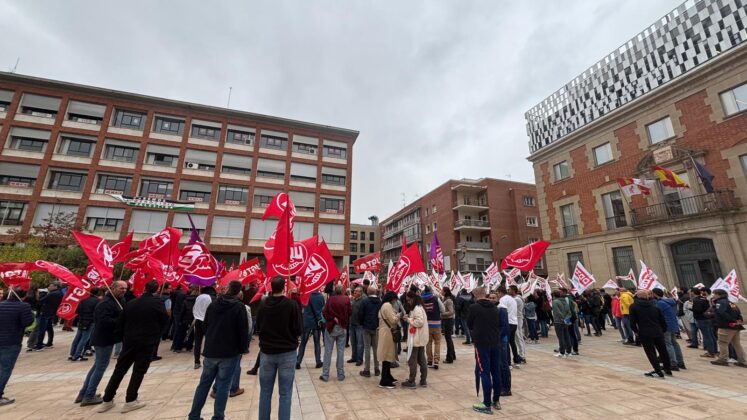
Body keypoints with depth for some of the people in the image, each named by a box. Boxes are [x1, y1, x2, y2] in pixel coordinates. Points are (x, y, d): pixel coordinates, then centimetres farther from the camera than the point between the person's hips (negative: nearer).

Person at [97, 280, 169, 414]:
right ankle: (130, 401, 11)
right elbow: (164, 321, -6)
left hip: (129, 341, 5)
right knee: (139, 371, 6)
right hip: (147, 342, -5)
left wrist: (124, 338, 20)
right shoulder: (157, 302, -10)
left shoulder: (131, 303, 5)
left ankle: (107, 400, 23)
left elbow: (120, 323, 8)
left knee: (119, 370, 16)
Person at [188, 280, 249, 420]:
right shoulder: (239, 306, -14)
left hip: (210, 351, 5)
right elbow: (243, 330, -15)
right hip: (230, 352, -5)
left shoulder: (213, 304, 3)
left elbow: (205, 325, 14)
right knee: (223, 386, 3)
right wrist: (244, 348, 0)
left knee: (204, 383, 17)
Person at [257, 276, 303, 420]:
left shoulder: (263, 304, -6)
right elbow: (299, 330, -11)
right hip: (287, 352, -3)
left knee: (265, 391, 17)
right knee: (285, 393, 7)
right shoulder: (292, 304, -16)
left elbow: (258, 326, 9)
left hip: (266, 351, 3)